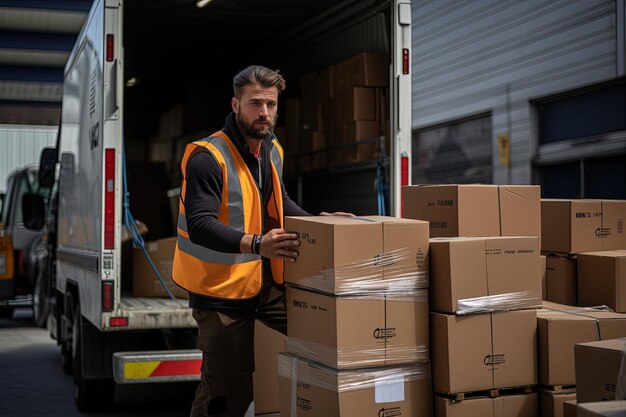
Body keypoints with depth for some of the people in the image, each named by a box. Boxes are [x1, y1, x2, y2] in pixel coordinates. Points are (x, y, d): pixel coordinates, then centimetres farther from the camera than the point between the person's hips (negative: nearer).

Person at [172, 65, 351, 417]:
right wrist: (256, 244, -39)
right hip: (222, 287, -8)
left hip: (268, 281, 8)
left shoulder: (273, 151, 8)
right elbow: (200, 226, -28)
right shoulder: (207, 157, -18)